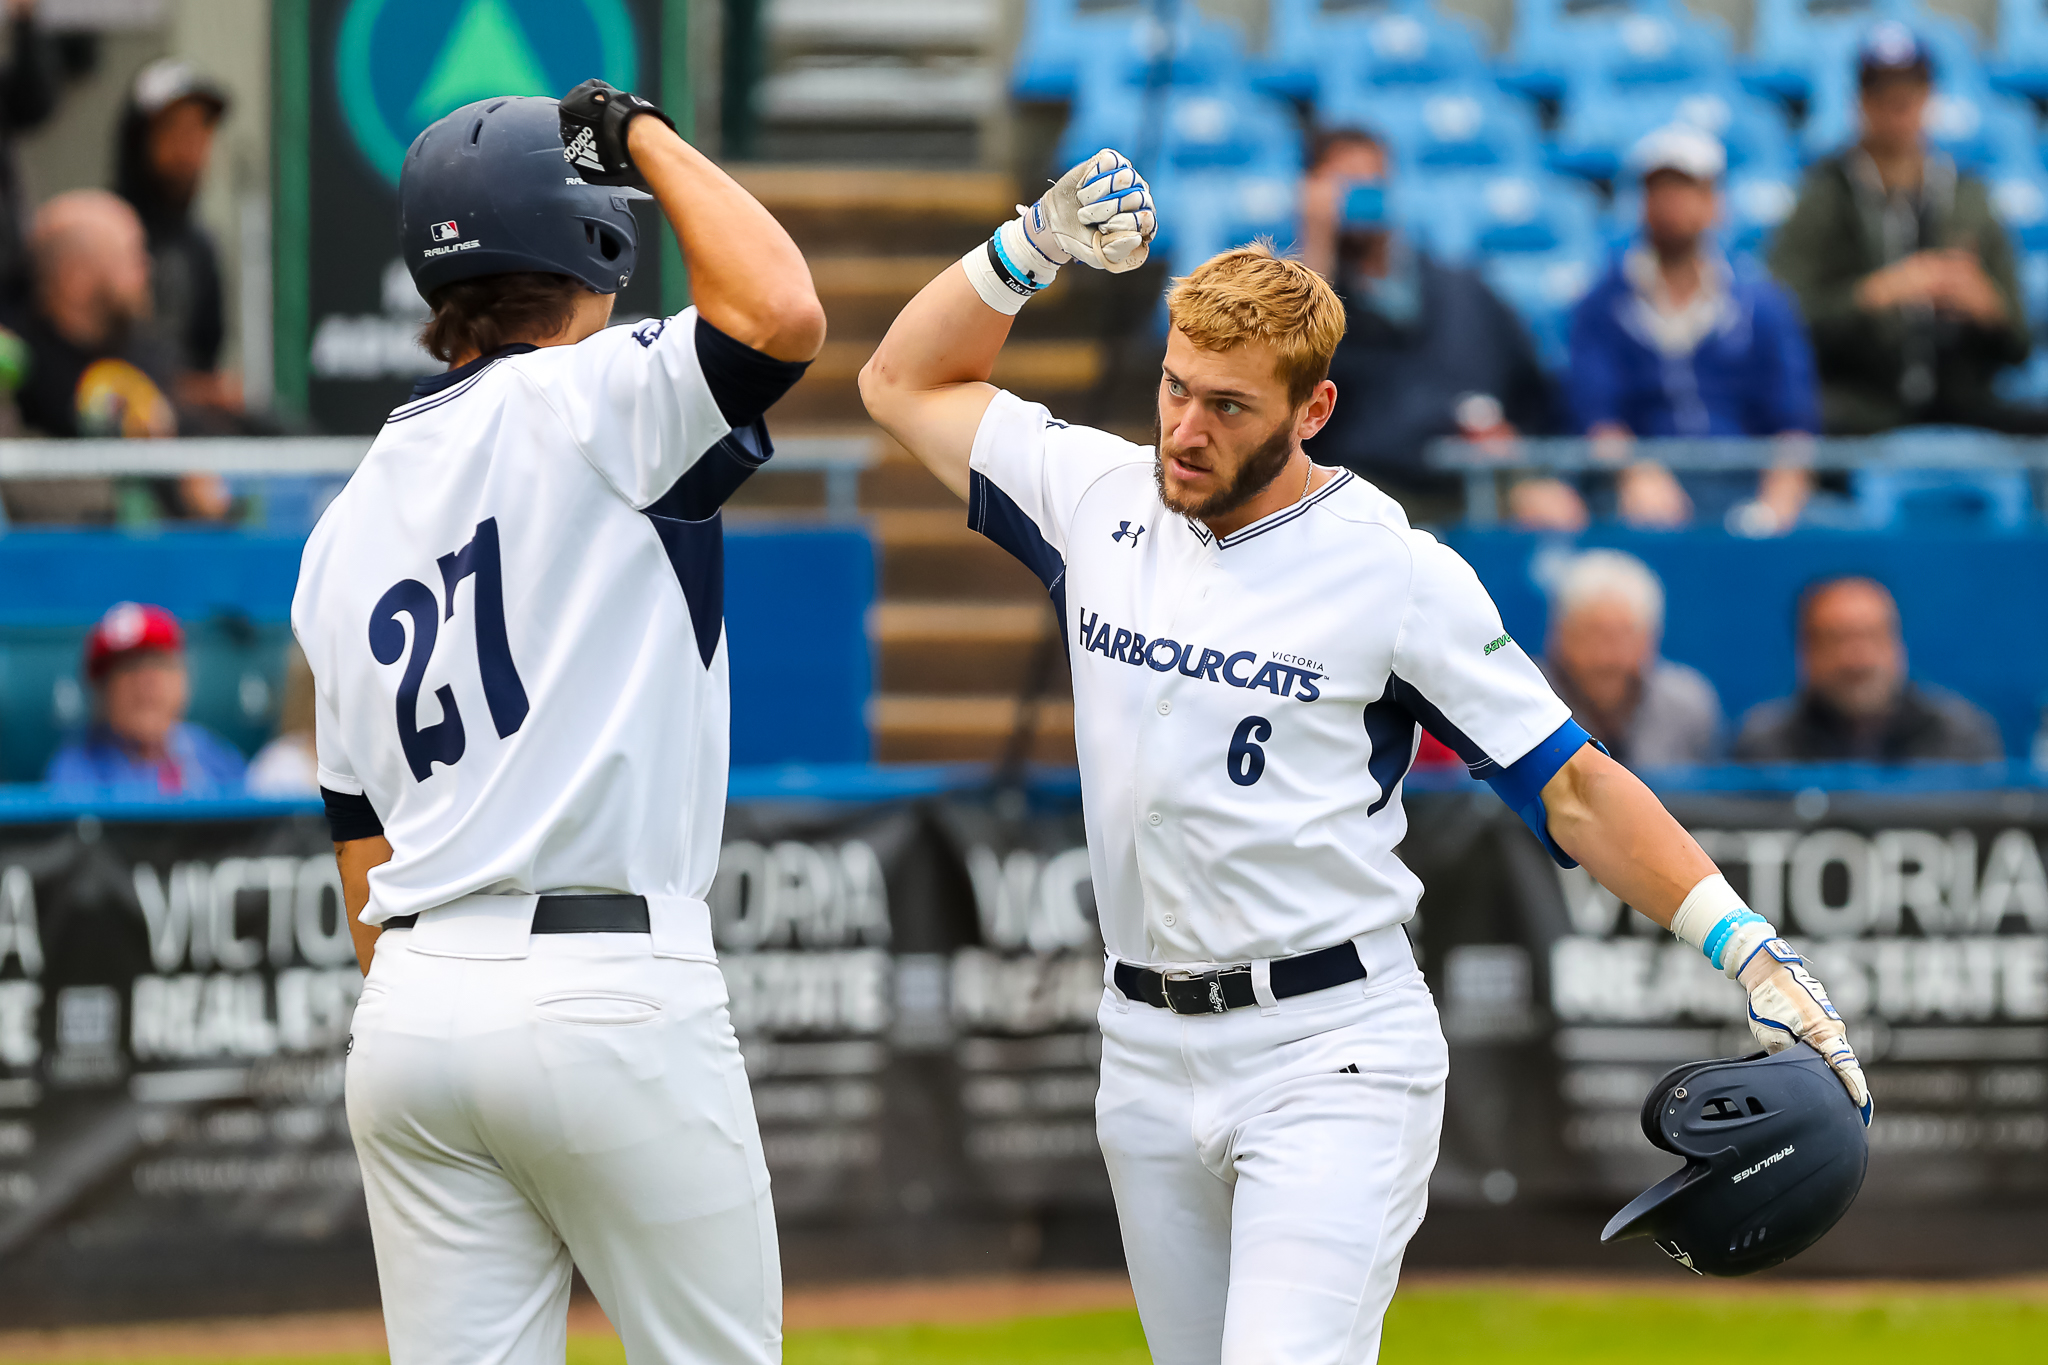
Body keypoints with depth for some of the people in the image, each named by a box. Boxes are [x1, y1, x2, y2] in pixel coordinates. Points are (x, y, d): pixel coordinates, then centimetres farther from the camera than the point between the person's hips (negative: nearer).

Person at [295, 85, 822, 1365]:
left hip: (410, 1011, 7)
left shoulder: (347, 525, 17)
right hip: (612, 993, -6)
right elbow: (780, 314, -23)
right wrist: (647, 136, -7)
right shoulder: (578, 408, -6)